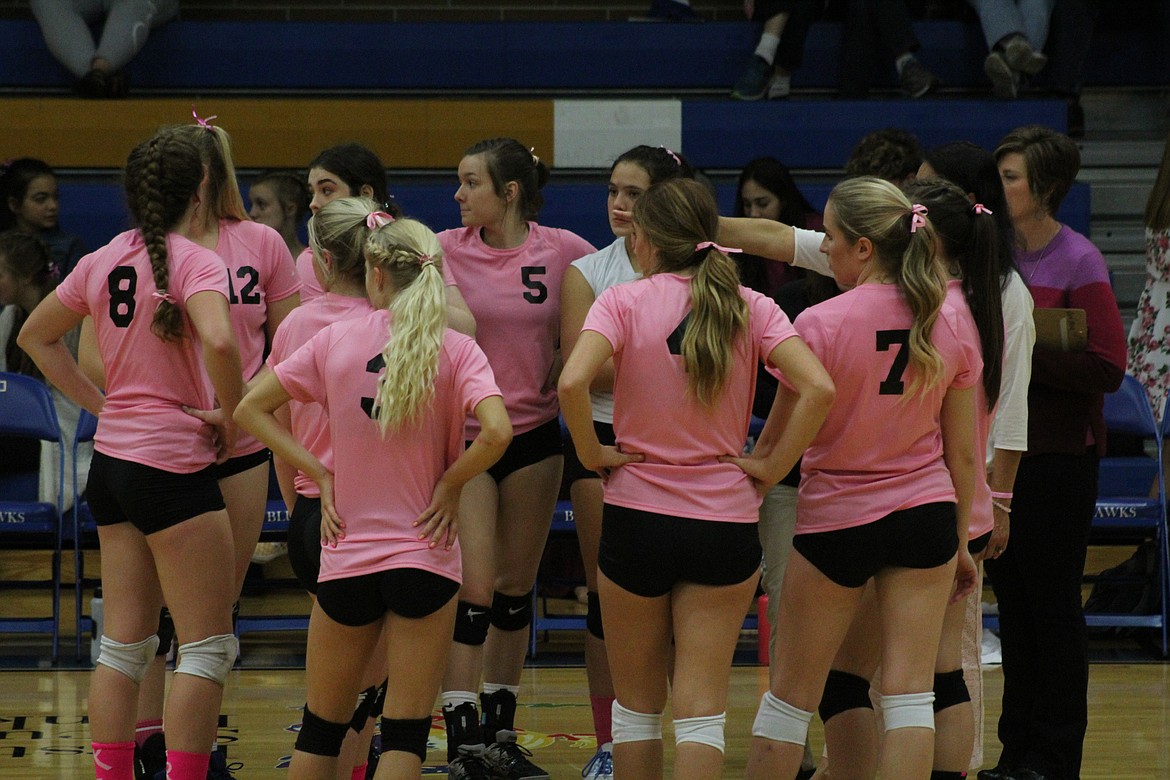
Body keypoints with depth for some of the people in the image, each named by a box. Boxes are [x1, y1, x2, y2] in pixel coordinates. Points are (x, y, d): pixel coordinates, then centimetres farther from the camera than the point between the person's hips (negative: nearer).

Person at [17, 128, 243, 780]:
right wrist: (230, 416, -15)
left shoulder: (102, 262, 8)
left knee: (123, 645, 12)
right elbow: (219, 342, -31)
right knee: (208, 646, -1)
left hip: (113, 457, 7)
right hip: (176, 465, -7)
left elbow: (36, 337, 21)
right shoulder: (195, 262, -12)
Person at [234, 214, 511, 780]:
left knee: (322, 726, 15)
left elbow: (250, 409, 4)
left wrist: (321, 475, 3)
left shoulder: (335, 340, 0)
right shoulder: (456, 350, -5)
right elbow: (496, 432, -22)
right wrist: (448, 484, -5)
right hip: (424, 558, -2)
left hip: (346, 557, 2)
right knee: (406, 732, 1)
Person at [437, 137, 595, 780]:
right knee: (473, 592, -9)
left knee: (516, 589, 10)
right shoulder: (444, 251, -6)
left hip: (535, 432, 2)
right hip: (463, 433, -2)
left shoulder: (561, 251, -3)